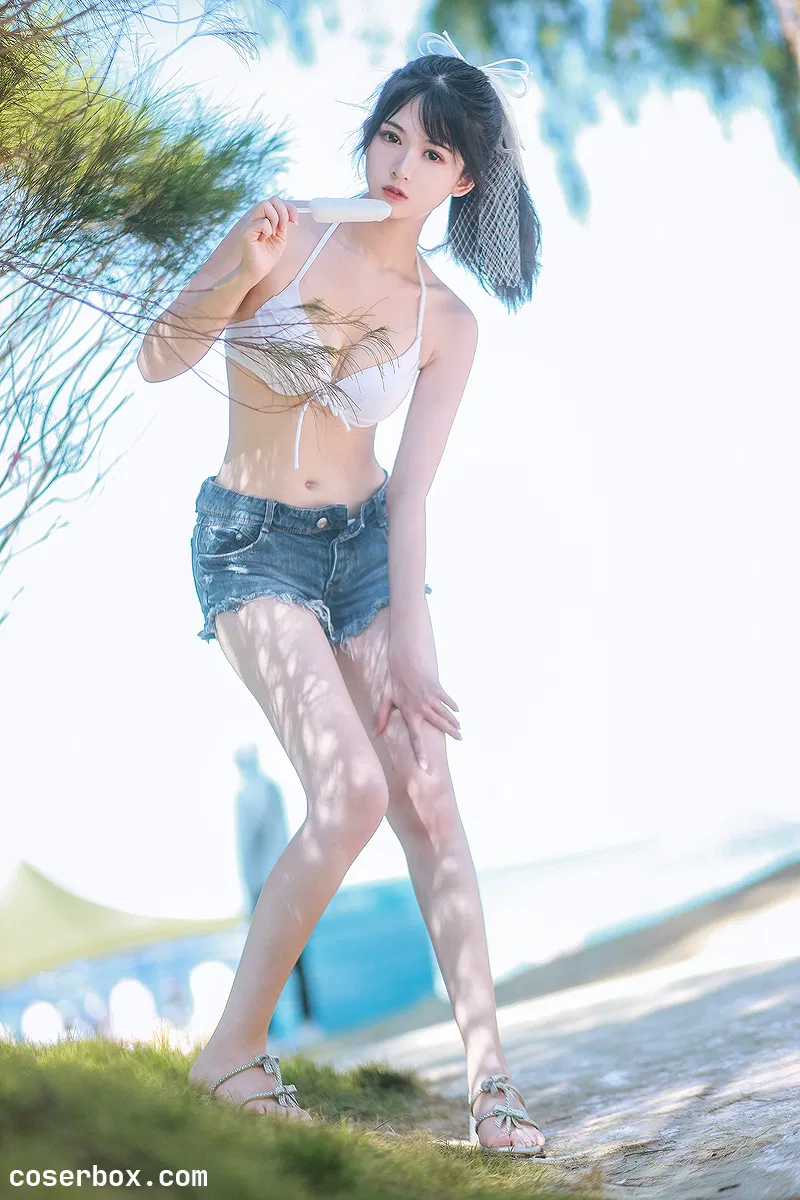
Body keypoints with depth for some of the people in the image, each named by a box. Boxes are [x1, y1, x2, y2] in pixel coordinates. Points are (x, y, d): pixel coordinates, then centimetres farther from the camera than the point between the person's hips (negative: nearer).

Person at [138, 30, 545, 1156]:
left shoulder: (447, 324, 0)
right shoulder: (285, 232, -7)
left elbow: (410, 496, -2)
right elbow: (158, 362, -6)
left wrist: (405, 643, -10)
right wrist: (238, 271, -23)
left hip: (368, 546, 3)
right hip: (252, 546, -3)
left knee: (428, 796, -6)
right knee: (353, 786, -20)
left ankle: (490, 1076, -2)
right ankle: (234, 1048, -5)